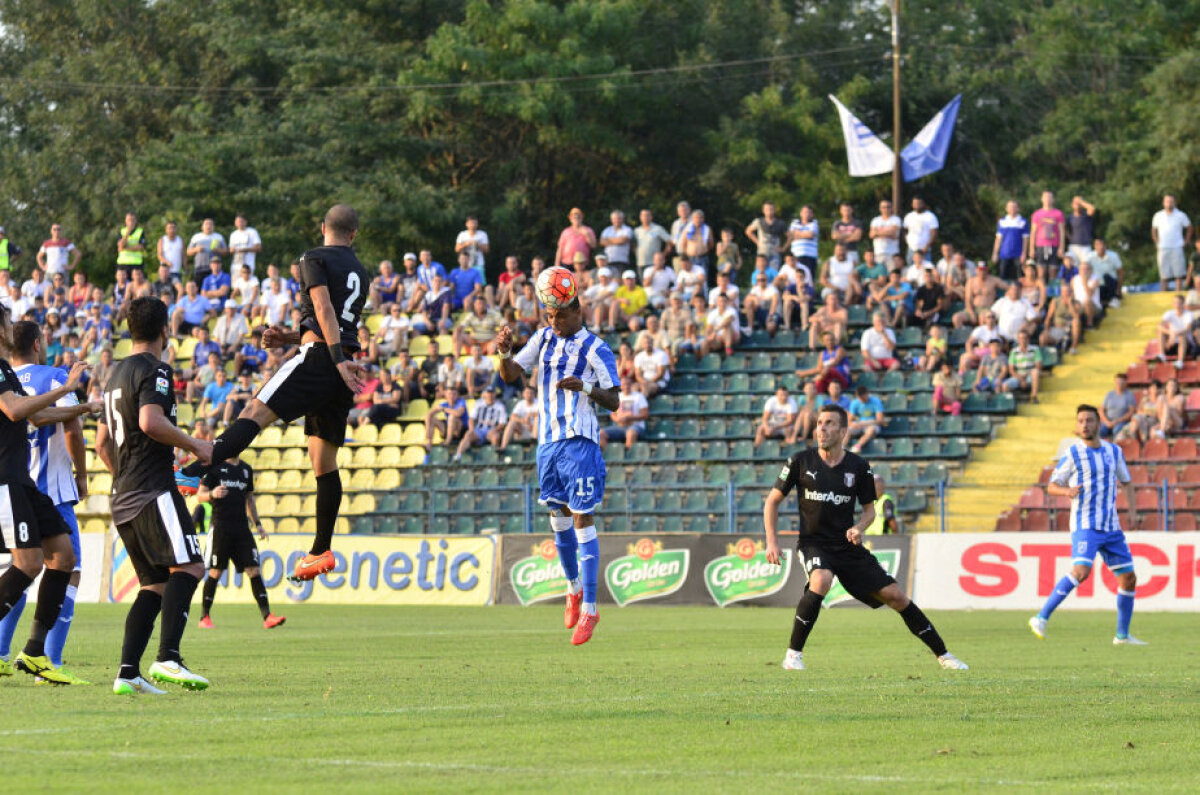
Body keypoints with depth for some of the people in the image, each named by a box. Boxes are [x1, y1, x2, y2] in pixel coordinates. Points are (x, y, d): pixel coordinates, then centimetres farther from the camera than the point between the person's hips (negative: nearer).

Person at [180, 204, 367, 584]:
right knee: (324, 460, 9)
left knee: (255, 412, -20)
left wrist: (338, 359, -21)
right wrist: (292, 337, 26)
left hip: (320, 358, -7)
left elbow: (324, 309, -12)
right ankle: (321, 550, 9)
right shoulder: (360, 273, 25)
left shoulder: (316, 259, 2)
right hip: (344, 371, 7)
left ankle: (193, 471, -39)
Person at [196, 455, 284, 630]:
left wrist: (258, 524, 17)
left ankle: (267, 616, -10)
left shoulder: (246, 469, 16)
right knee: (215, 572, -4)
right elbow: (200, 495, -4)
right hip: (220, 526, -5)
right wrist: (212, 494, -26)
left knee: (254, 570, -5)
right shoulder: (214, 466, 0)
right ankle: (205, 617, 7)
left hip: (242, 527, 5)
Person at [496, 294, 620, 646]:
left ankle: (589, 608, -10)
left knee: (582, 518, -9)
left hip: (580, 441, -6)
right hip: (547, 440, 6)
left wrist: (586, 387, -26)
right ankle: (574, 588, 34)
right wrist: (505, 353, -10)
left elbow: (614, 402, -8)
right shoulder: (544, 339, 11)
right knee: (559, 516, 14)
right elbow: (511, 375, 11)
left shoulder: (595, 350, -7)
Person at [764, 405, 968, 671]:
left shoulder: (858, 467, -1)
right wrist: (772, 542, -5)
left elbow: (869, 509, 11)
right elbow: (773, 501, 5)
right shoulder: (800, 462, -4)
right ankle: (793, 654, -23)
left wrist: (859, 528, -12)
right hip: (813, 543, -2)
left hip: (848, 546, 2)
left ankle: (943, 654, 11)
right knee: (822, 580, -35)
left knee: (895, 596, -3)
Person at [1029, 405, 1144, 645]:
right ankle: (1041, 618, -22)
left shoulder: (1113, 451, 11)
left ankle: (1122, 635, 16)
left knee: (1128, 578, 4)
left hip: (1111, 527, 6)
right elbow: (1051, 487, 0)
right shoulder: (1072, 453, -2)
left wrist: (1132, 510, 10)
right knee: (1081, 571, -26)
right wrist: (1067, 491, -22)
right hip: (1085, 524, -6)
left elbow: (1126, 481, 25)